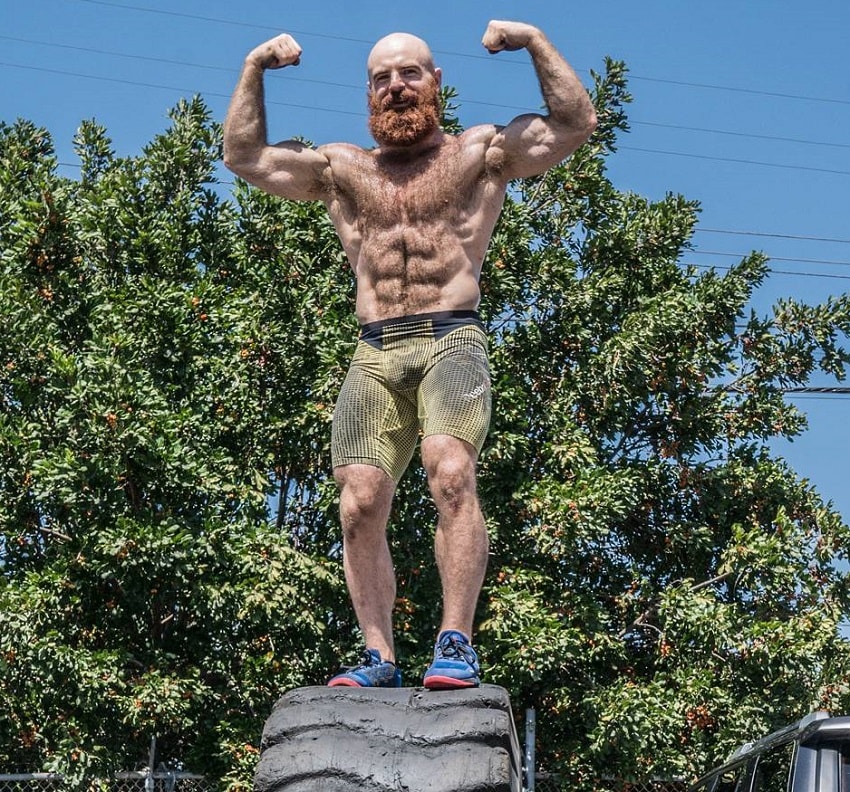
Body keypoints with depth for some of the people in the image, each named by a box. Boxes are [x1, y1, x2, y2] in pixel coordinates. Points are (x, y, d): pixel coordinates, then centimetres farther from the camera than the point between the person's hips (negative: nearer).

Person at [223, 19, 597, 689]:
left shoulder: (479, 152, 16)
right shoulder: (343, 168, 24)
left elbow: (576, 124, 9)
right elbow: (244, 157, 24)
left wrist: (534, 42, 4)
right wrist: (256, 69, 19)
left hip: (452, 340, -3)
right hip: (374, 355, 4)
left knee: (450, 472, -28)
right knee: (360, 503, -12)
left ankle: (457, 644, -30)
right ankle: (379, 657, -8)